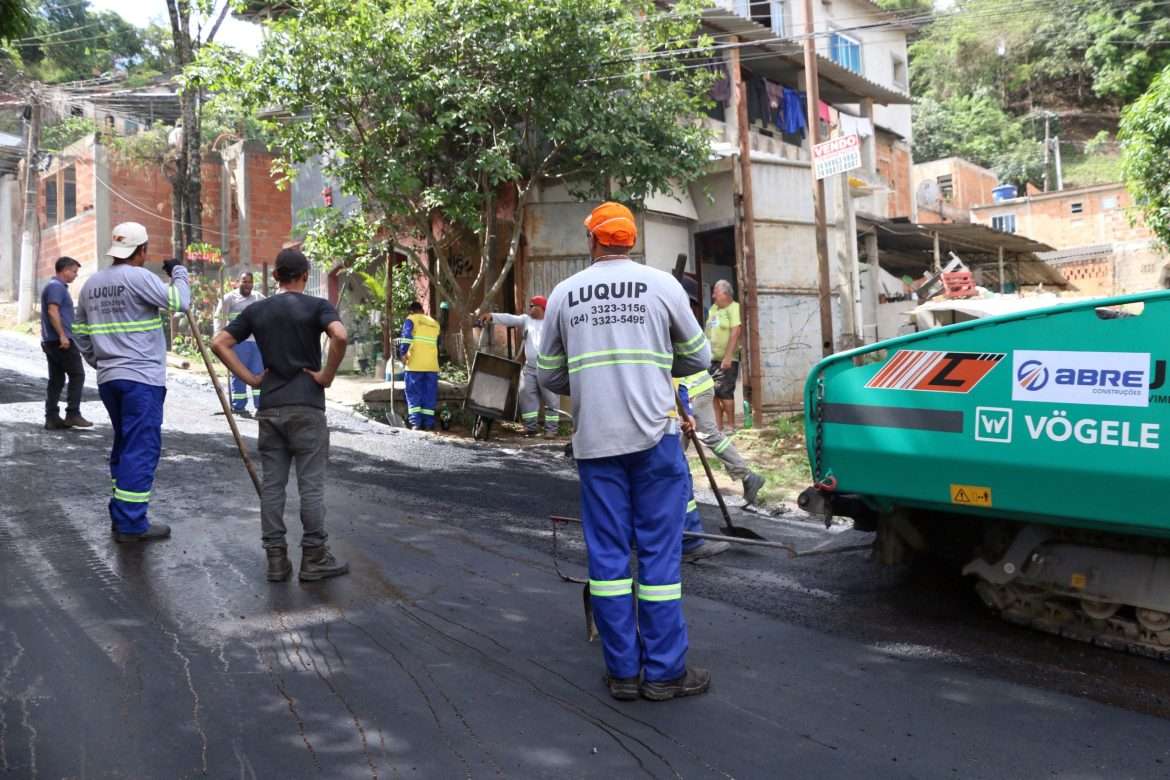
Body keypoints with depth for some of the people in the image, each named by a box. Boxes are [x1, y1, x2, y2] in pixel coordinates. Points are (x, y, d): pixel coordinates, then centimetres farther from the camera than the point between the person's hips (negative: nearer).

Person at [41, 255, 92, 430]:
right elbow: (52, 311, -21)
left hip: (51, 341, 10)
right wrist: (62, 335, -23)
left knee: (56, 379, 8)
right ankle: (73, 414, -6)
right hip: (61, 340, -10)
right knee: (77, 375, -5)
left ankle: (52, 418, 8)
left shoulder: (56, 286, 21)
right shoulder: (57, 286, -11)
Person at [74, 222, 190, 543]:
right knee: (141, 449, -5)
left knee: (124, 445, 18)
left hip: (108, 378, 8)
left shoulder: (91, 284, 13)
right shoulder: (139, 277, -11)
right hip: (142, 378, -8)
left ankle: (121, 515, 23)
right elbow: (179, 302, -15)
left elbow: (81, 333, 18)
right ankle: (131, 524, -5)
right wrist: (179, 272, 1)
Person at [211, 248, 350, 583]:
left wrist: (250, 378, 5)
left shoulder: (256, 310, 9)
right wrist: (327, 375, -11)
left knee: (272, 484, 8)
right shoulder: (316, 306, -3)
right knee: (311, 485, 2)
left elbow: (219, 343, 4)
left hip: (270, 407, 4)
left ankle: (276, 558, 10)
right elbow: (340, 336, -23)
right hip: (306, 406, -4)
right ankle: (314, 558, 6)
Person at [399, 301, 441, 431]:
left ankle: (416, 422, -7)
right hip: (432, 365, 4)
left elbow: (406, 336, -11)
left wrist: (403, 353, -6)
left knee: (414, 394, 2)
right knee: (430, 395, 7)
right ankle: (428, 423, 4)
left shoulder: (411, 319, 4)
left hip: (415, 364, -4)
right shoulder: (435, 323, 18)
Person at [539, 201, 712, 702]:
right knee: (659, 552, 4)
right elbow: (698, 357, 9)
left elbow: (548, 374, 11)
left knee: (607, 552, 8)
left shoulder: (565, 293, 5)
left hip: (594, 440, 2)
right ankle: (664, 671, 9)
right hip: (654, 435, -2)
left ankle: (623, 671, 14)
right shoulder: (660, 284, 0)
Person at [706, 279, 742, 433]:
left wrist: (727, 357, -21)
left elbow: (735, 334, -16)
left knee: (725, 392, -5)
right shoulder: (713, 309, 13)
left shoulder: (733, 308, -9)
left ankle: (730, 425, 6)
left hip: (726, 359, -7)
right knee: (713, 393, 7)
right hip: (712, 358, 7)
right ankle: (718, 425, 14)